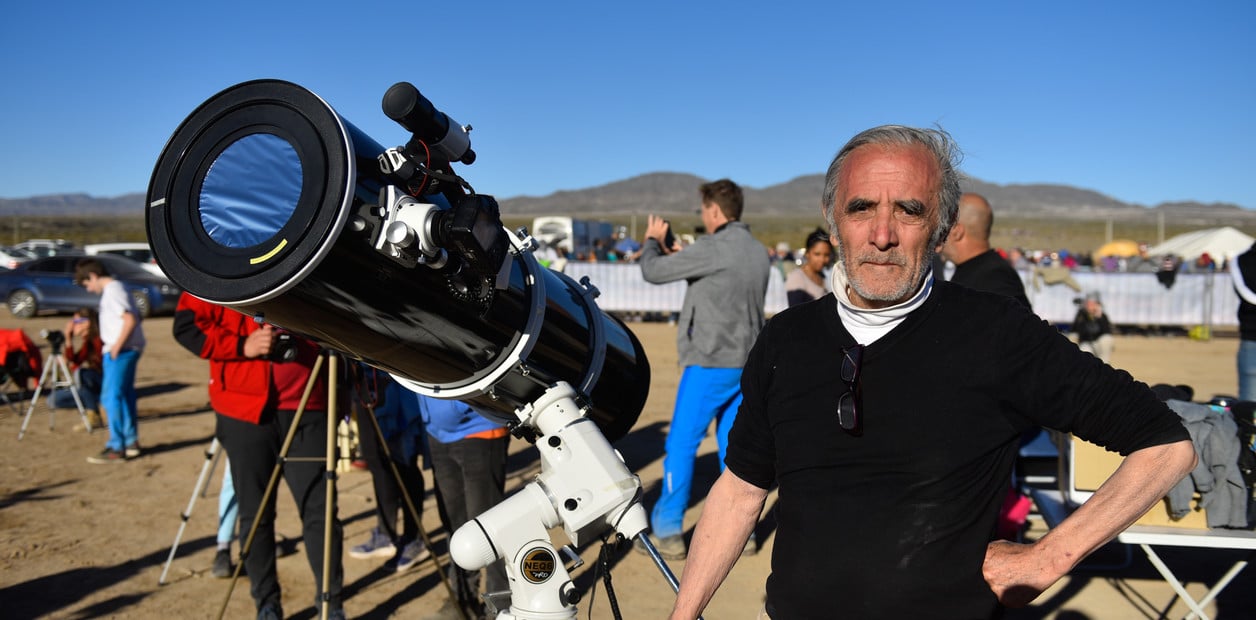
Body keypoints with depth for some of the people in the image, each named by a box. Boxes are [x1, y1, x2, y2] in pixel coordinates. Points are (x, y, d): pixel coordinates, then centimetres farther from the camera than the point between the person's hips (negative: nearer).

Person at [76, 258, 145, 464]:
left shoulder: (112, 291, -14)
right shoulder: (116, 288, 17)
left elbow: (130, 320, -24)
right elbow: (136, 318, 21)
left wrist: (117, 346, -20)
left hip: (120, 351, -10)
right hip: (130, 350, 10)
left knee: (111, 397, -8)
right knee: (125, 395, 15)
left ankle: (116, 448, -5)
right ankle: (131, 442, 22)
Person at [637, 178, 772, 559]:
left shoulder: (714, 249, -16)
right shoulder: (758, 252, 8)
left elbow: (653, 271, -10)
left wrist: (653, 240, 10)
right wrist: (677, 254, 16)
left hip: (711, 363, -7)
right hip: (747, 363, 7)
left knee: (682, 444, 2)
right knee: (734, 445, 13)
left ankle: (667, 532, 7)